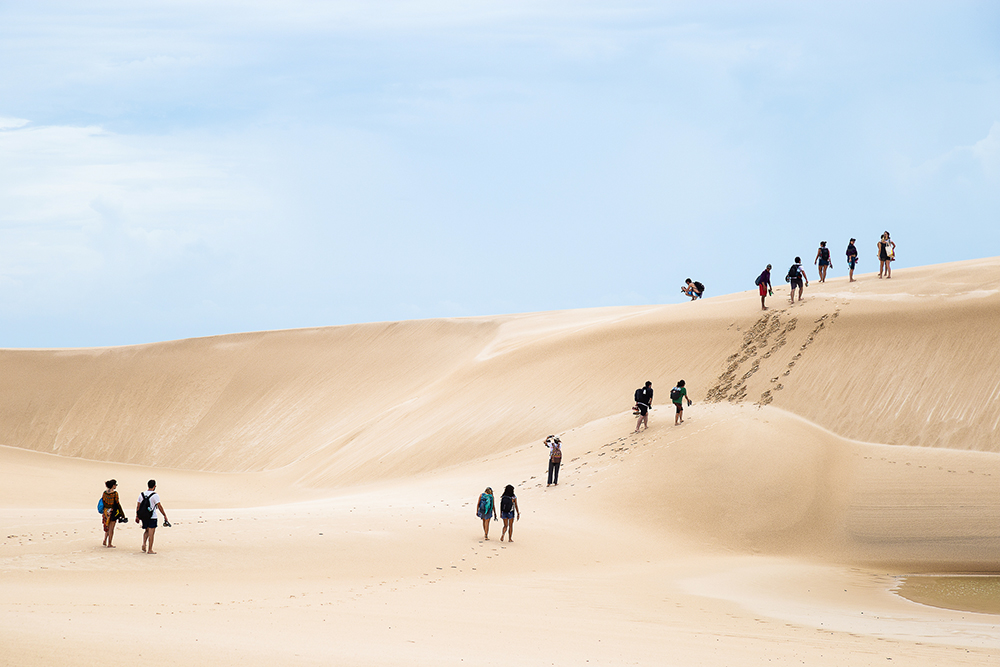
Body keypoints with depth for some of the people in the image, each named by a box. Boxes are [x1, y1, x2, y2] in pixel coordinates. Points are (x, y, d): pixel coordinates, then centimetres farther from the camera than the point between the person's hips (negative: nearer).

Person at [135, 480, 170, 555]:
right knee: (151, 533, 0)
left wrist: (137, 516, 14)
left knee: (146, 531, 22)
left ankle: (144, 544, 2)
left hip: (143, 517, 5)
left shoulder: (142, 494, 5)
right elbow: (159, 506, -13)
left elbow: (138, 506, 8)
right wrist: (165, 515, -8)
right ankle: (150, 550, 2)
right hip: (152, 517, -5)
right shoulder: (155, 495, -11)